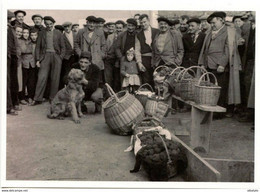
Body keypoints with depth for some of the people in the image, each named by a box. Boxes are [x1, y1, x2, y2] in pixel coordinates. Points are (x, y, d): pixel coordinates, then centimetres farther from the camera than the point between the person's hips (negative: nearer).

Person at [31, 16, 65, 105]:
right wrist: (38, 59, 1)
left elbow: (63, 47, 9)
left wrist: (61, 58, -2)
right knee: (41, 78, -6)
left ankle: (53, 98, 11)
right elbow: (38, 47, 10)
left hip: (56, 56, 0)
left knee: (55, 79, 1)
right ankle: (37, 99, -2)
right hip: (45, 56, 0)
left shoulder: (58, 33, 9)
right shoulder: (41, 33, 11)